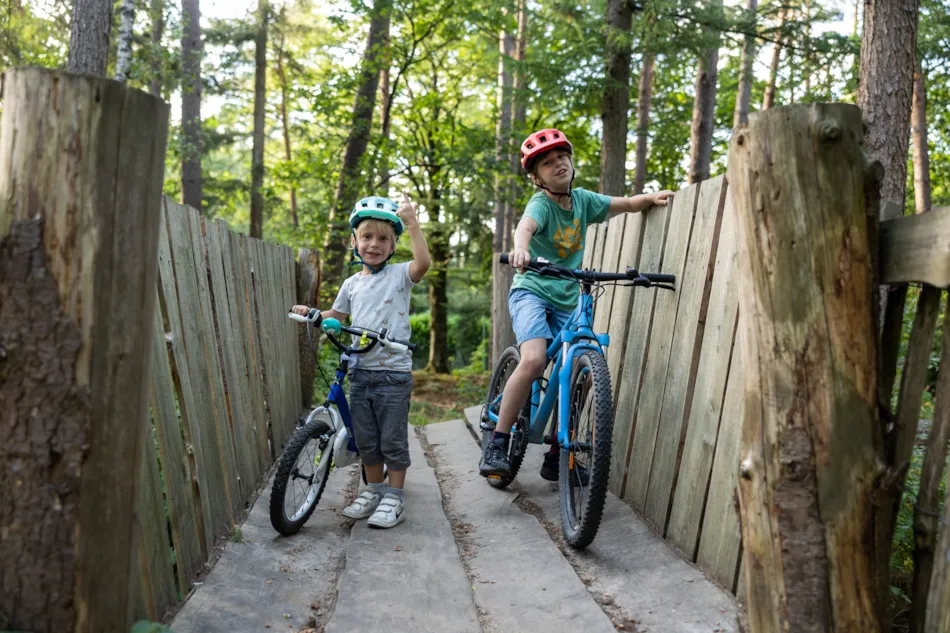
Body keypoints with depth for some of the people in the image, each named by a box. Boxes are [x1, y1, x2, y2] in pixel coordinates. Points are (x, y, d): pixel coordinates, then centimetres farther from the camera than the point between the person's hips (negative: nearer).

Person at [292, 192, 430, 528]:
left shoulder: (400, 274, -4)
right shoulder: (352, 284, 12)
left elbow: (423, 262, -25)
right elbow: (336, 317, 23)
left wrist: (412, 222, -28)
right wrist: (310, 313, 6)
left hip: (393, 372, -5)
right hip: (360, 371, 5)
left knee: (393, 440, 2)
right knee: (365, 440, 14)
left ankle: (394, 498, 15)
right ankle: (373, 489, 30)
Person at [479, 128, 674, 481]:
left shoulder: (582, 199, 6)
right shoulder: (541, 203, -12)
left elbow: (628, 205, 18)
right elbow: (525, 225, -36)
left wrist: (650, 197, -3)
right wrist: (520, 248, -58)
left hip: (566, 301, 6)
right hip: (532, 291, -6)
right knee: (534, 360, -30)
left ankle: (556, 457, 13)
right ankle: (497, 445, -19)